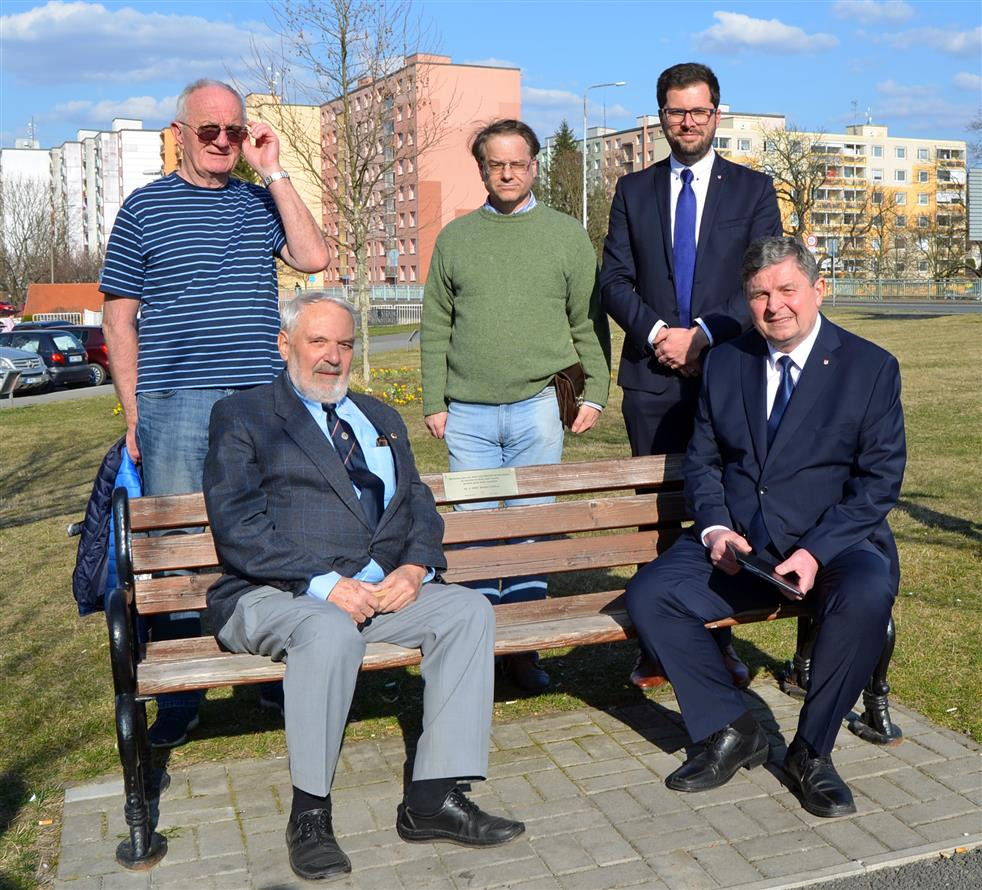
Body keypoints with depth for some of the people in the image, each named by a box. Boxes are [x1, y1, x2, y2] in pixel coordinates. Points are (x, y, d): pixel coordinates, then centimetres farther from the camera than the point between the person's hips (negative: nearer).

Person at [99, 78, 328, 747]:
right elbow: (119, 317, 4)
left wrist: (274, 171, -4)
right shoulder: (146, 207, 4)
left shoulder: (262, 202, 12)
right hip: (177, 408, -2)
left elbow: (314, 258, -6)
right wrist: (132, 413, -2)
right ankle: (178, 699, 15)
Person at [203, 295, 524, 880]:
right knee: (332, 631, -36)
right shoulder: (242, 417, 5)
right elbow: (239, 530, -8)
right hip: (276, 596, -5)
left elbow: (420, 507, 16)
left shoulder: (382, 420, 24)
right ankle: (310, 813, -19)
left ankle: (433, 798, -17)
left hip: (384, 590, 5)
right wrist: (324, 584, -19)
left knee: (469, 610, -18)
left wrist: (415, 567, -7)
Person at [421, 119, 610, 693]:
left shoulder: (567, 235, 9)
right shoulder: (455, 238, 12)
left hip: (540, 404, -1)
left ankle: (524, 649, 13)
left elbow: (589, 322, 9)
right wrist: (434, 402, 6)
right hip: (468, 412, 1)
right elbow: (436, 327, 12)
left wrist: (594, 393, 1)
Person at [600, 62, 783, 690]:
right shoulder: (634, 190, 13)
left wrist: (702, 333, -13)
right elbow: (615, 279, 6)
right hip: (652, 378, 1)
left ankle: (721, 640, 15)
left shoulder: (754, 189, 8)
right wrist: (657, 331, -11)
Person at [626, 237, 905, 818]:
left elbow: (880, 480, -6)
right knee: (649, 594, -19)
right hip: (736, 545, 3)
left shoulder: (871, 368, -1)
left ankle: (812, 750, -13)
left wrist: (816, 552, -20)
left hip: (835, 544, -3)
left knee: (867, 594, -35)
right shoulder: (725, 364, 10)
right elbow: (703, 460, 12)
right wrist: (715, 527, -9)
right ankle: (731, 731, -2)